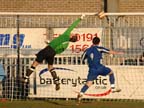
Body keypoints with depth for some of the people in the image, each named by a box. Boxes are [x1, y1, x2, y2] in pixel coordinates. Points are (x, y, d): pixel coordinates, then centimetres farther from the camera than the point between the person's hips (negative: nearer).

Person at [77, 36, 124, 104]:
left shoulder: (87, 51, 12)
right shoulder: (99, 48, 3)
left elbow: (82, 60, 19)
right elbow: (109, 52, 2)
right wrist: (117, 53, 16)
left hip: (92, 70, 3)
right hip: (99, 67, -2)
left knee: (88, 83, -2)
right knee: (111, 72, 22)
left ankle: (80, 94, -25)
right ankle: (113, 88, 16)